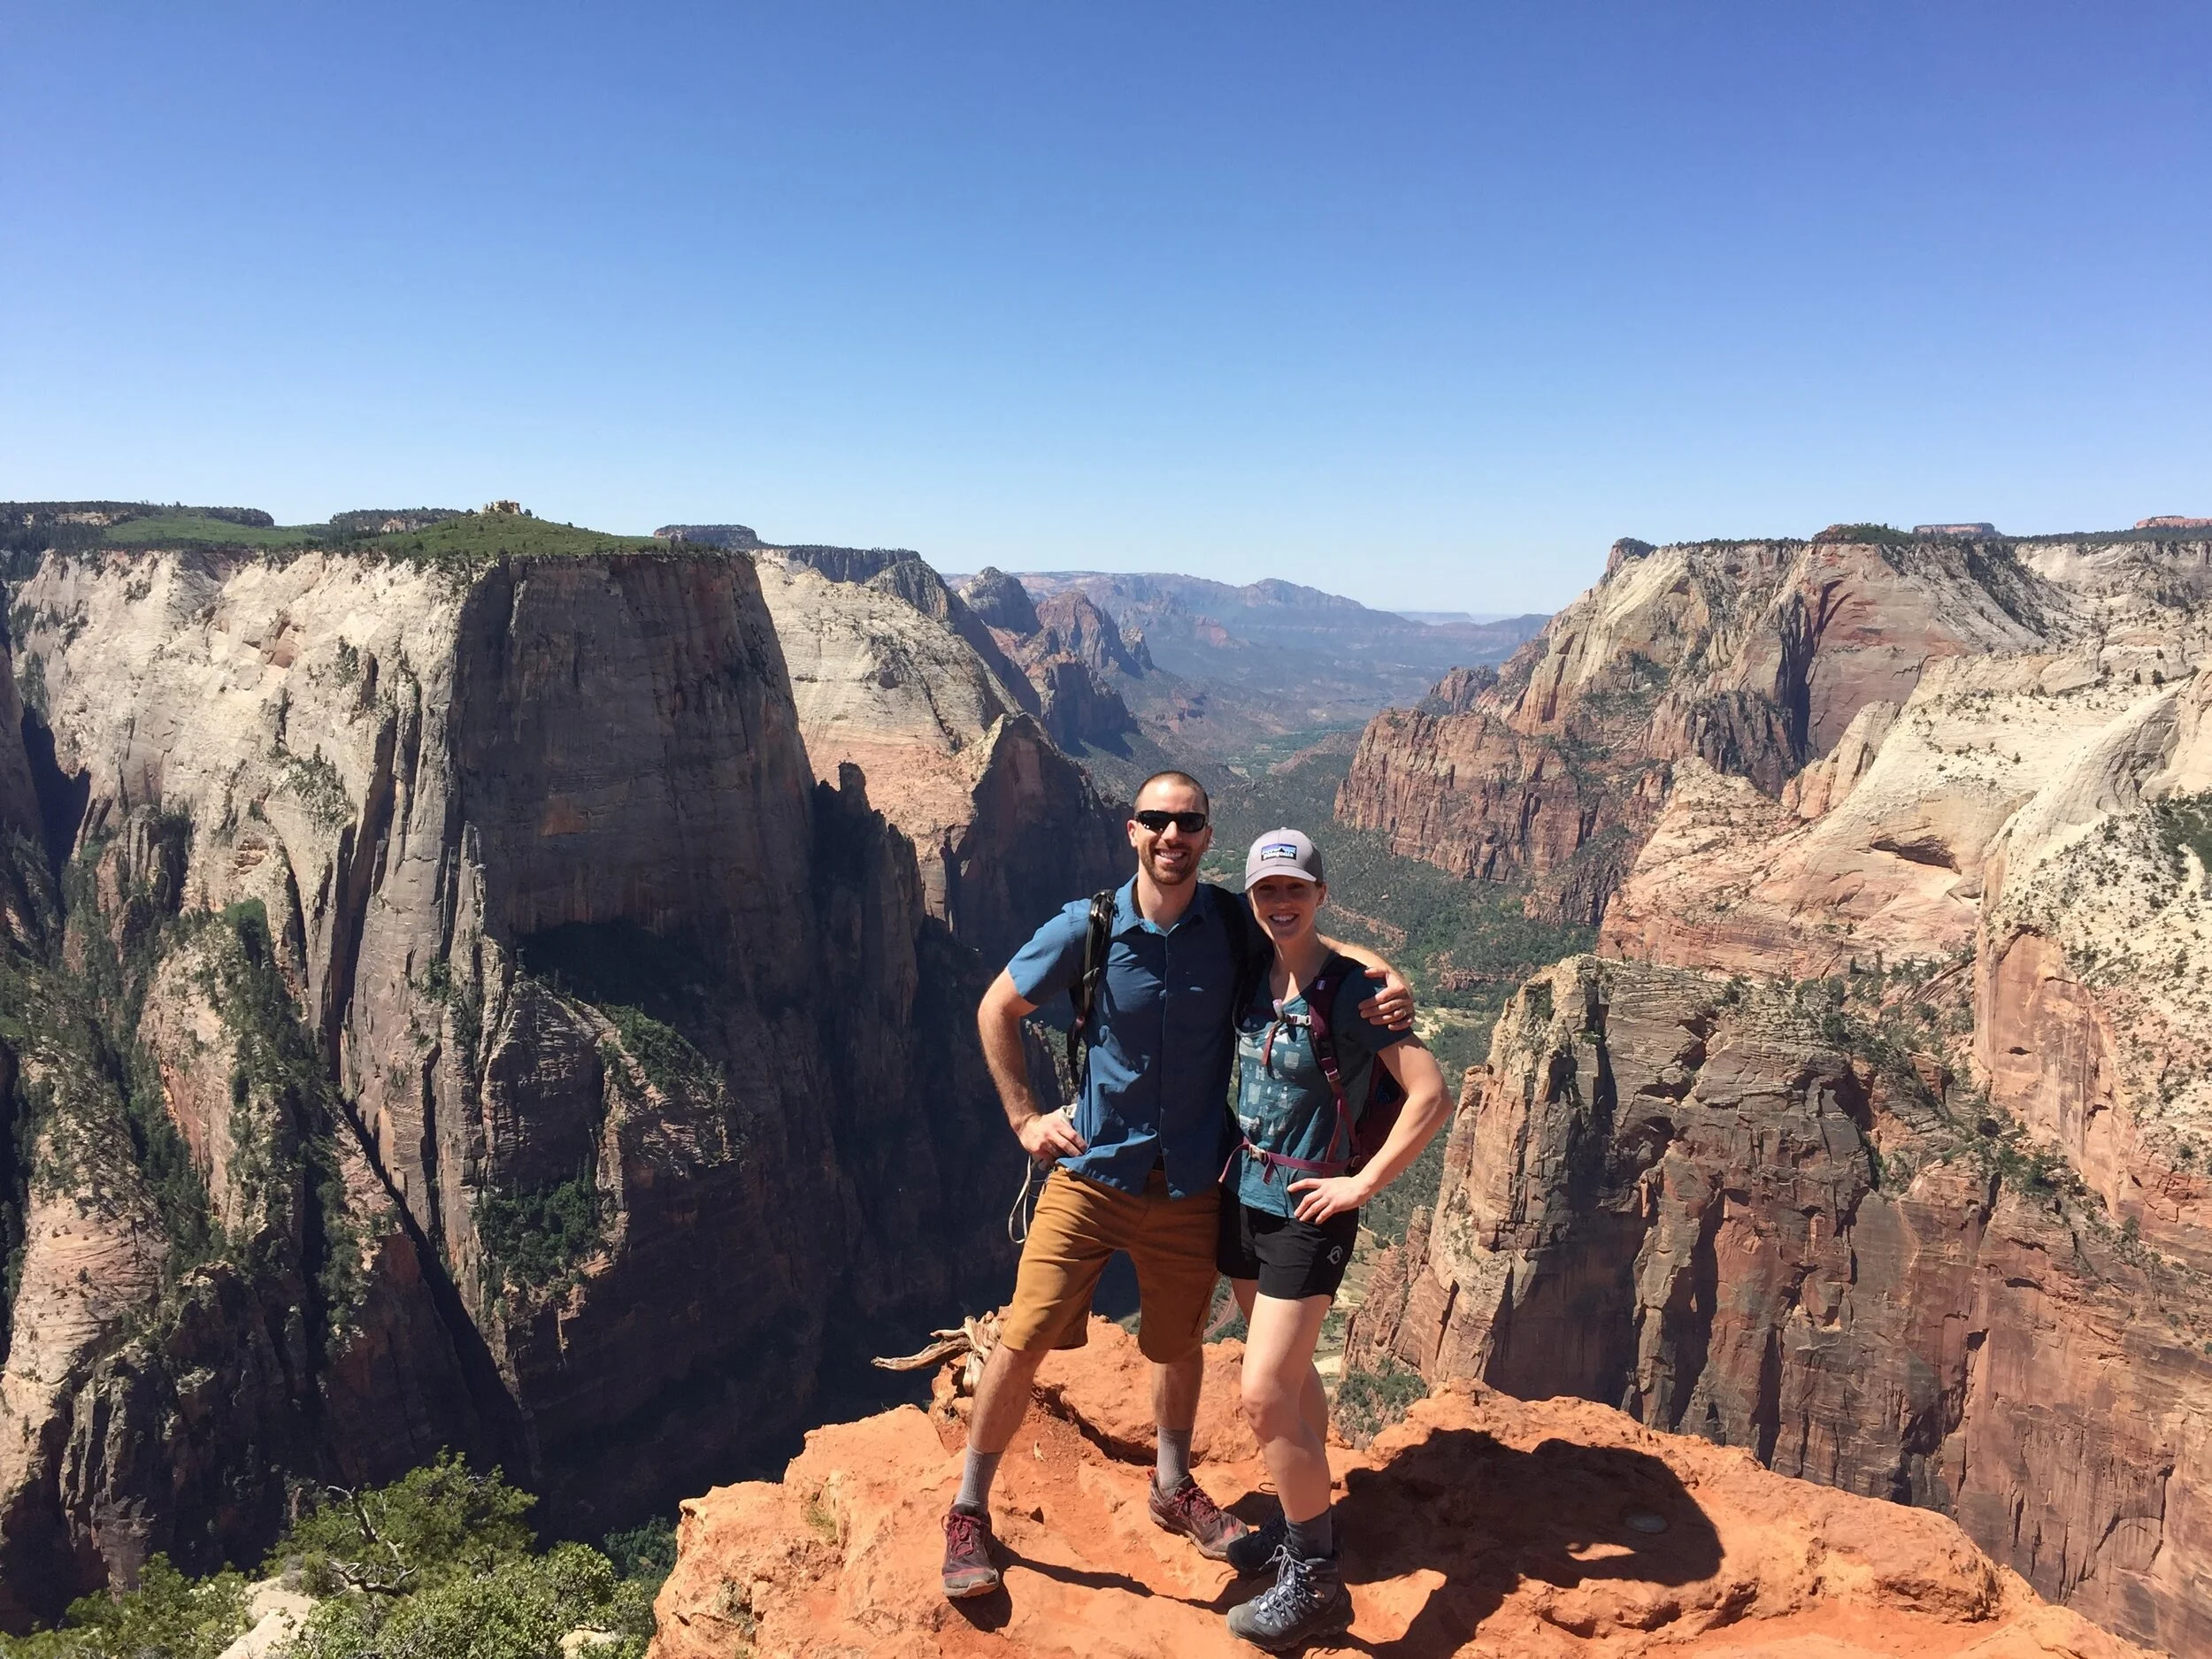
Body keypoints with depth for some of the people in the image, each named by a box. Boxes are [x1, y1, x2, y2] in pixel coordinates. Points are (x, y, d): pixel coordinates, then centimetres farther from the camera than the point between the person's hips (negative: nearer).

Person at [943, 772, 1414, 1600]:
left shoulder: (1235, 925, -8)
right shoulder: (1086, 929, -11)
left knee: (1180, 1345, 18)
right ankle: (969, 1510, 18)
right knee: (1023, 1341, -4)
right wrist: (1025, 1118, -2)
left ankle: (1172, 1486, 44)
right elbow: (996, 1010, 1)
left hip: (1190, 1184, 2)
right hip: (1092, 1173, -2)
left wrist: (1391, 984, -16)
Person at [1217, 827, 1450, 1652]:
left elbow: (1431, 1095, -21)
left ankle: (1315, 1582, 7)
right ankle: (1307, 1518, 38)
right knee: (1289, 1371, 20)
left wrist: (1363, 1183, -19)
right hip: (1243, 1196, 7)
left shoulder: (1352, 990, -17)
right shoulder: (1254, 980, 3)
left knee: (1264, 1395, -8)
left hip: (1306, 1212, -7)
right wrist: (1237, 1155, 11)